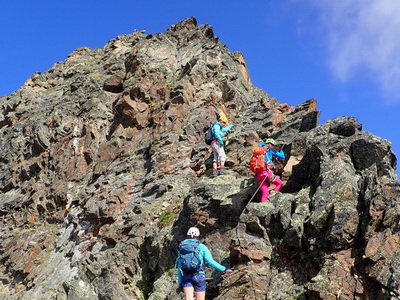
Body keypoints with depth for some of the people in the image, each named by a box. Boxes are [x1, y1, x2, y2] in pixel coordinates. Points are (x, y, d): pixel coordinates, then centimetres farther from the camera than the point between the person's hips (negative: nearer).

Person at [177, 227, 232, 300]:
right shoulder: (202, 247, 0)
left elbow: (179, 266, 6)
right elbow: (211, 262, -10)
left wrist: (180, 282, 11)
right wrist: (224, 269, -4)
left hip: (186, 276, 2)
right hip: (199, 276, -2)